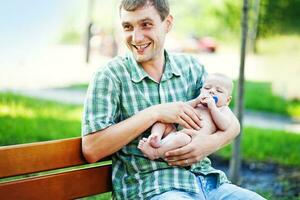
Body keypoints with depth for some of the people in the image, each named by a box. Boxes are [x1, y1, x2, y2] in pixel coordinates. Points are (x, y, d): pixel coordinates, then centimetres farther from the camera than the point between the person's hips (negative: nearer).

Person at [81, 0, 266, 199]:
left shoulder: (191, 67, 11)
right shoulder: (110, 76, -2)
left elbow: (232, 124, 14)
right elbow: (92, 150, -10)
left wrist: (212, 142, -9)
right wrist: (154, 113, -14)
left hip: (208, 181, 5)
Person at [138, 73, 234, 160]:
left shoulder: (223, 109, 18)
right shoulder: (196, 105, 32)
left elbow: (224, 126, -2)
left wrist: (212, 107, -2)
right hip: (176, 135, 7)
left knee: (182, 137, -38)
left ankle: (155, 153, -33)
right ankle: (156, 137, -29)